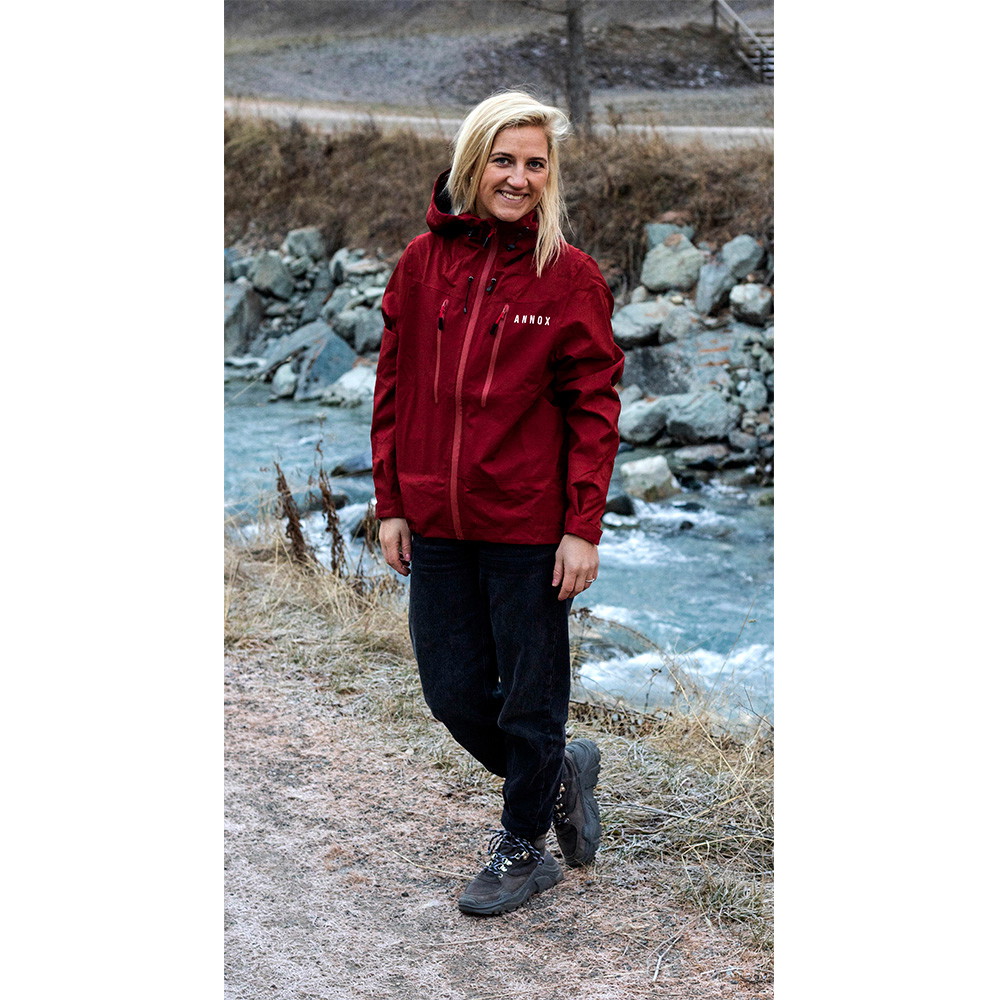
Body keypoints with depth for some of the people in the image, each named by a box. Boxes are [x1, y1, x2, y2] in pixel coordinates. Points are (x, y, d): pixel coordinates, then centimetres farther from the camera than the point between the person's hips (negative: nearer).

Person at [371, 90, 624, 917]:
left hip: (531, 529, -4)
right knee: (453, 693, 10)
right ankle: (561, 773, 36)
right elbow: (394, 388, 8)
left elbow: (595, 408, -6)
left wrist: (583, 529, -11)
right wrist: (391, 504, 5)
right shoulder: (423, 263, 3)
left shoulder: (571, 276, -6)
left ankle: (523, 847, 29)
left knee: (530, 699, 8)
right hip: (436, 526, 4)